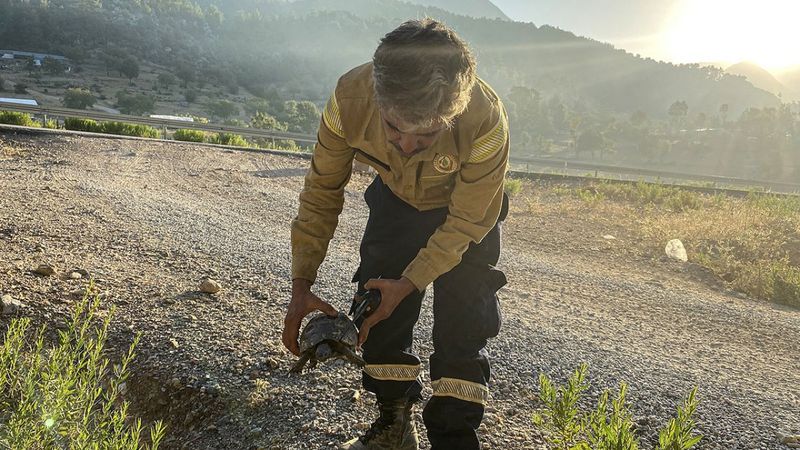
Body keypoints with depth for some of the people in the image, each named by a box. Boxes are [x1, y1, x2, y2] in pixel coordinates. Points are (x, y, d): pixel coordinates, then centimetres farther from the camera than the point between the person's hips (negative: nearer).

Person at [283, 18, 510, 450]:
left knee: (463, 324, -11)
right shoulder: (349, 98, -35)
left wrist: (409, 283, -31)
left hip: (467, 207, -2)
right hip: (395, 199, 3)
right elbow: (322, 192, -20)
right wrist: (301, 285, -24)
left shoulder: (486, 122, -41)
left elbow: (467, 222, -25)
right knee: (378, 303, 0)